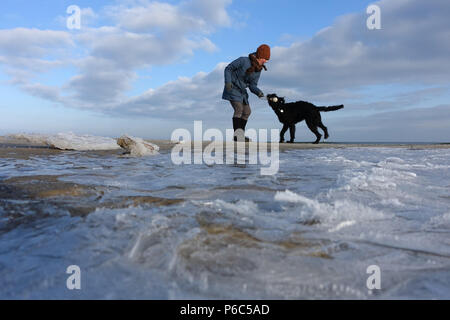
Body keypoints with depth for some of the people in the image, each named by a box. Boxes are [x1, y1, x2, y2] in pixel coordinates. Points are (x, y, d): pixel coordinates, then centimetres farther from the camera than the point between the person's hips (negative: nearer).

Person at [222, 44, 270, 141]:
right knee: (239, 109, -21)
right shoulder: (243, 60, -18)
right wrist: (228, 82, -24)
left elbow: (252, 85, 0)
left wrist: (259, 92, -20)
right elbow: (228, 68, -12)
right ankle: (237, 134, -22)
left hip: (242, 91, 8)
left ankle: (240, 134, 12)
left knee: (247, 111, 5)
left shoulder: (258, 70, 0)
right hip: (232, 88, -8)